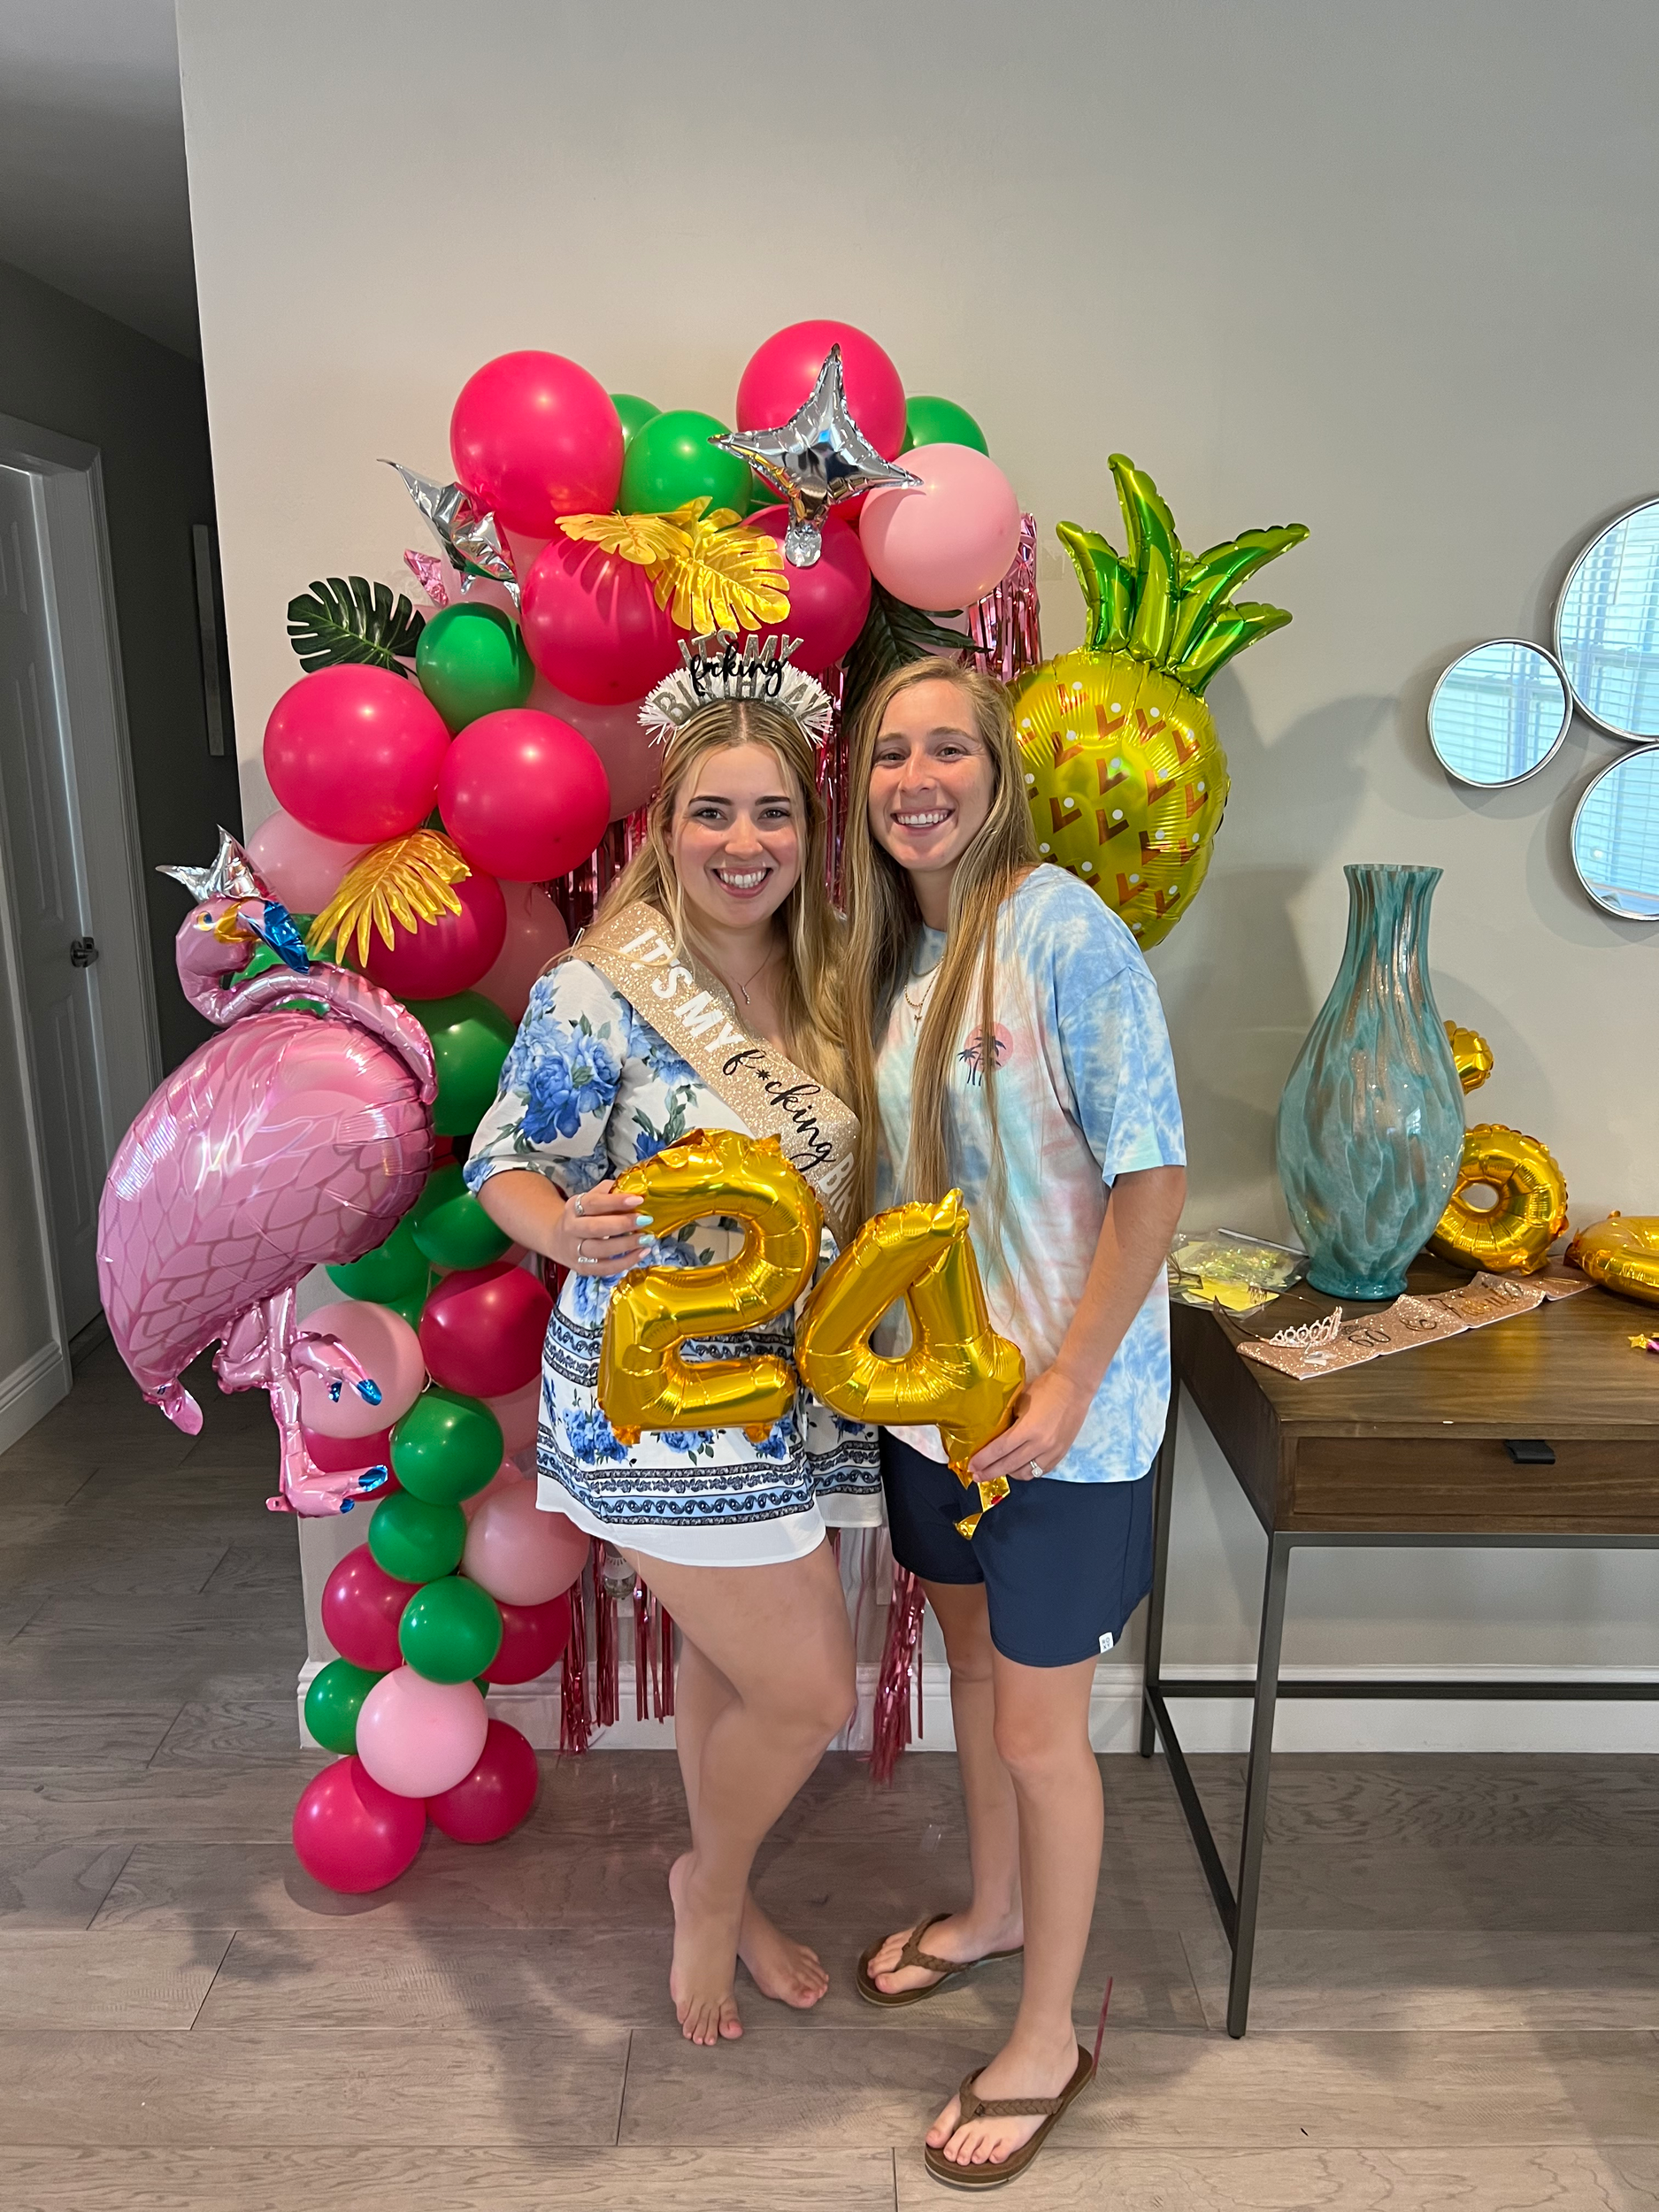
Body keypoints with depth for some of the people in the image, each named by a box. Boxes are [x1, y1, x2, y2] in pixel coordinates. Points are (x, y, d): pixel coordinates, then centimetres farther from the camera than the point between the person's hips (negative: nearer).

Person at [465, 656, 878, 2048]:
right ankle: (711, 1889, 32)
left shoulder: (823, 981, 4)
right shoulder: (597, 992, -17)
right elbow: (504, 1166, -11)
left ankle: (723, 1901, 46)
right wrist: (568, 1231, -32)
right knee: (811, 1692, 1)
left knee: (728, 1662, 23)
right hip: (664, 1406, -6)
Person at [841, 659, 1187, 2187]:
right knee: (971, 1659, 24)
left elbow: (1153, 1179, -19)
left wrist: (1065, 1388, -19)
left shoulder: (1065, 932, -19)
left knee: (1038, 1730, 8)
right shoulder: (889, 952, 4)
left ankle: (1048, 2040, 33)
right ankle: (995, 1910, 51)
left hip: (1061, 1406, -7)